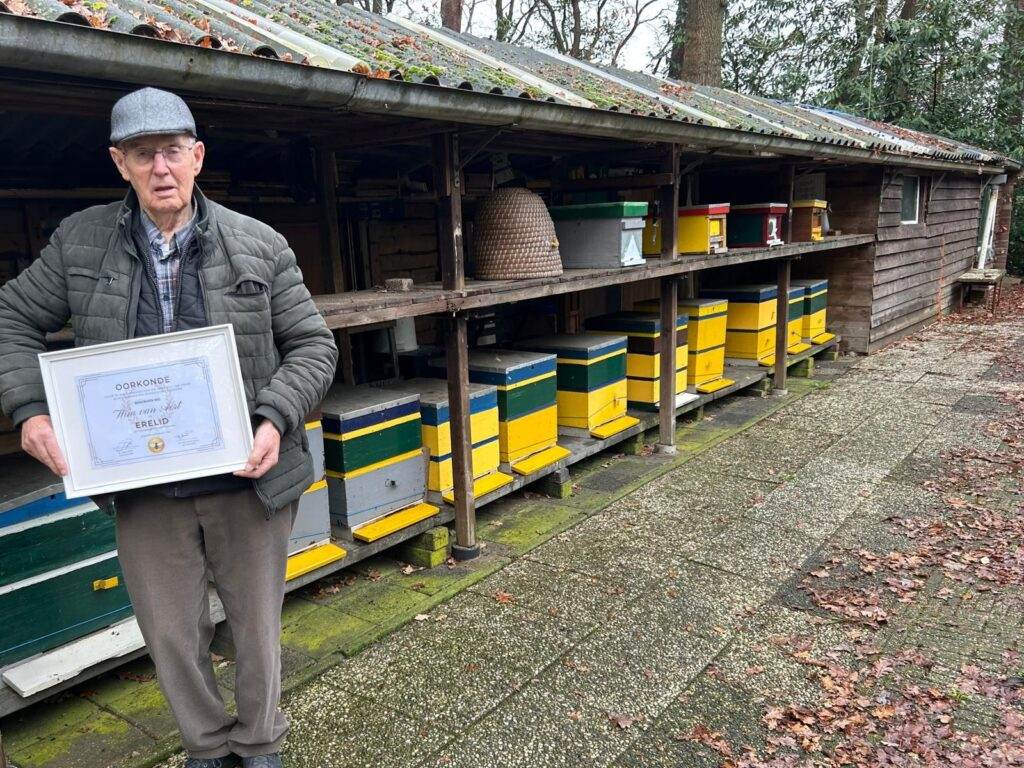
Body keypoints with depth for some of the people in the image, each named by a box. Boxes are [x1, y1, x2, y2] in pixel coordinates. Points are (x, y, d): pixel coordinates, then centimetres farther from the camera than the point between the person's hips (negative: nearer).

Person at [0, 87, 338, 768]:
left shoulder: (261, 246, -4)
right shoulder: (80, 242, 1)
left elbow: (313, 345, -1)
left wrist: (275, 419, -17)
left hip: (248, 481, -1)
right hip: (144, 490, 2)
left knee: (257, 626, 15)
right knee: (171, 636, 16)